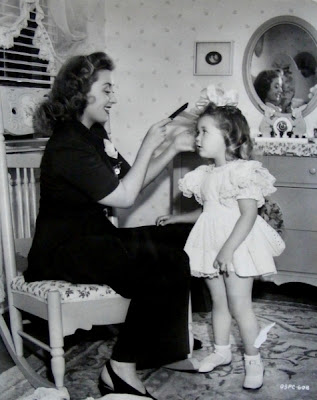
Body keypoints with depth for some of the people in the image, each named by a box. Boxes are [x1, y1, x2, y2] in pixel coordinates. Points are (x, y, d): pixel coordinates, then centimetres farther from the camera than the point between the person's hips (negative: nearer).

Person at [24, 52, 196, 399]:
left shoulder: (93, 135, 12)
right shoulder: (68, 147, -19)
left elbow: (130, 180, 14)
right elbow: (124, 196, -21)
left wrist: (173, 149, 8)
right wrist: (148, 145, -13)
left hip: (92, 239, 9)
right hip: (63, 253, -9)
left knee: (178, 241, 0)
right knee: (169, 264, -22)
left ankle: (169, 343, 14)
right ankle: (121, 370, -11)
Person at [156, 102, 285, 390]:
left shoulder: (242, 172, -15)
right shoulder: (206, 174, 10)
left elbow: (249, 214, -21)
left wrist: (228, 249, -27)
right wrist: (176, 218, 19)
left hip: (237, 246, -7)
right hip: (211, 247, 8)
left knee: (239, 306, -2)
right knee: (219, 302, 17)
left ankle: (254, 360, 15)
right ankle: (222, 351, 33)